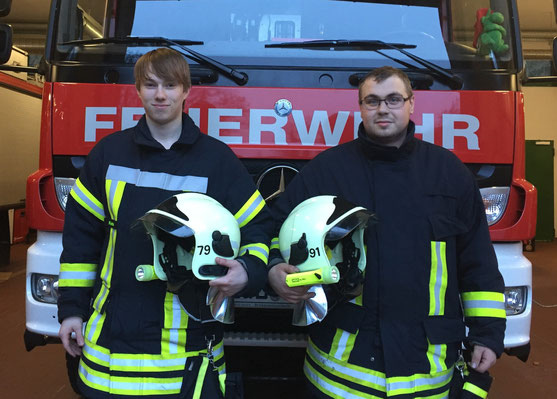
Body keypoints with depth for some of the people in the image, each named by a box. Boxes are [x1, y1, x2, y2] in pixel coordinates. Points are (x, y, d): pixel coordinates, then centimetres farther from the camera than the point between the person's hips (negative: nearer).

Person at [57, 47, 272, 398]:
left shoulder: (218, 158, 0)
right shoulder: (110, 152, 6)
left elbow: (258, 228, 2)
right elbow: (80, 234, 10)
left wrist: (248, 272, -19)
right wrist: (71, 308, 9)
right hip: (114, 330, 2)